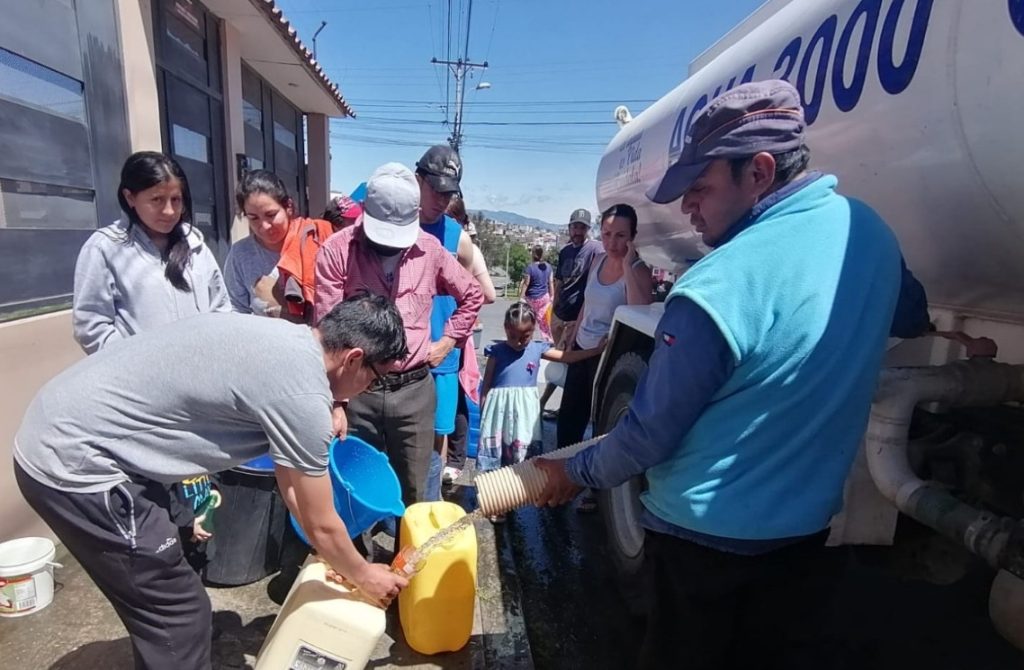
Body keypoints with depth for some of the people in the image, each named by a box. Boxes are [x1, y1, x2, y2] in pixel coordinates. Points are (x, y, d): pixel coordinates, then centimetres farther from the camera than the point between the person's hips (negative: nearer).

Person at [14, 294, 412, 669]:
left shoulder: (284, 339, 6)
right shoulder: (302, 393, -22)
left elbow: (290, 481, 16)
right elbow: (321, 525, -8)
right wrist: (363, 575, 10)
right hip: (75, 463, -10)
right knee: (177, 613, 3)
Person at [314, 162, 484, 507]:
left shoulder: (430, 249, 2)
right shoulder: (336, 250, -6)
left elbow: (472, 295, 17)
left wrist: (448, 340, 8)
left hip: (415, 389, 2)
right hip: (357, 390, -1)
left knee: (413, 491, 15)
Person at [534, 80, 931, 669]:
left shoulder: (714, 290, -29)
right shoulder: (869, 230, -6)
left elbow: (650, 434, -19)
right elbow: (913, 318, 17)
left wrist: (575, 474, -3)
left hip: (703, 537, -5)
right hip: (807, 529, 6)